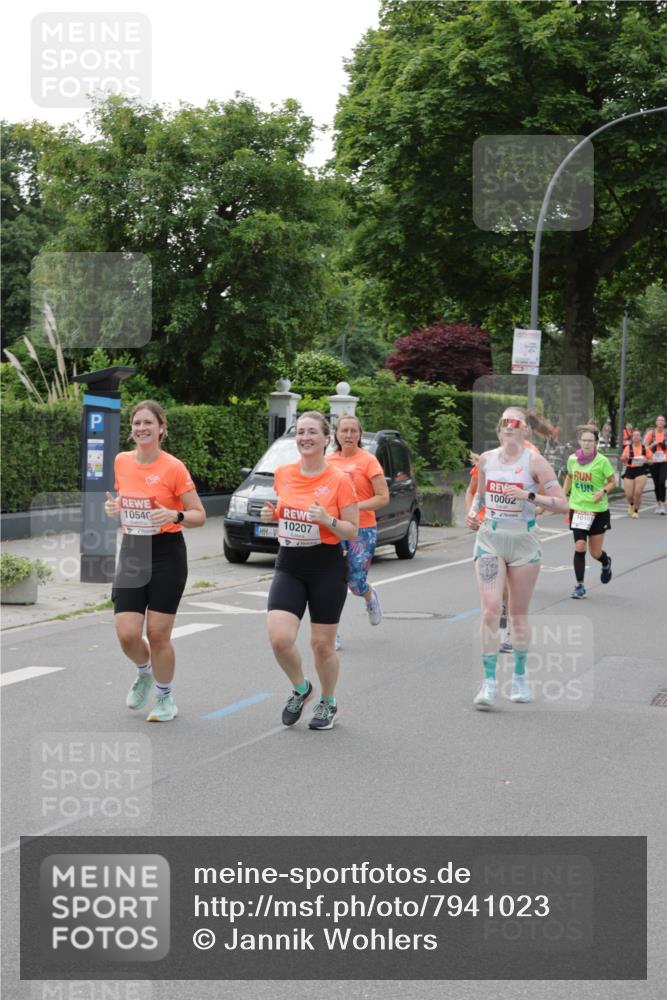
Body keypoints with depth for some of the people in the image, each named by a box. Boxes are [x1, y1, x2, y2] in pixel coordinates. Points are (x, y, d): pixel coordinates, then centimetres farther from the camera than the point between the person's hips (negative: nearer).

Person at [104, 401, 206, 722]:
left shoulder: (174, 468, -11)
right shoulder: (121, 461, 3)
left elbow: (199, 515, -6)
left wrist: (174, 516, -25)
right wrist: (115, 507, -1)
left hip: (166, 554, -4)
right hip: (131, 553, 4)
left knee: (158, 634, 0)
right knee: (127, 634, -4)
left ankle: (165, 697, 24)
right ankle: (144, 673, 30)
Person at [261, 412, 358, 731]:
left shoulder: (339, 480, -9)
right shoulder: (282, 474, 3)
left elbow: (352, 532, -6)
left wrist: (327, 520, -24)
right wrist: (272, 514, -1)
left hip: (326, 569, -3)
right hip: (288, 567, 3)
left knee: (322, 644, 6)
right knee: (279, 638, -13)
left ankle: (328, 703, 32)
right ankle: (301, 689, 17)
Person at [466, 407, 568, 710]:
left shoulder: (534, 461, -6)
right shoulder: (486, 459, 6)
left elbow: (562, 503, -11)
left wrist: (529, 495, -23)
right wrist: (472, 511, 4)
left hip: (523, 541, -2)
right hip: (490, 540, 2)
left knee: (519, 614, 9)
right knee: (490, 610, -11)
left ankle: (520, 677, 26)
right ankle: (488, 682, -8)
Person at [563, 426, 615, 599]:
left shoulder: (602, 461, -13)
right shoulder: (573, 459, -2)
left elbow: (612, 481, -3)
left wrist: (603, 491, -21)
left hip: (598, 510, -2)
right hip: (578, 508, 2)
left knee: (595, 553, 7)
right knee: (580, 547, -11)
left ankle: (606, 563, 44)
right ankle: (579, 586, 2)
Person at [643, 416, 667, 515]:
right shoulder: (651, 433, 1)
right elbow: (645, 447, 5)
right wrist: (654, 444, -11)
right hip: (653, 461, 1)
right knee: (656, 484, 9)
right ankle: (658, 505, 22)